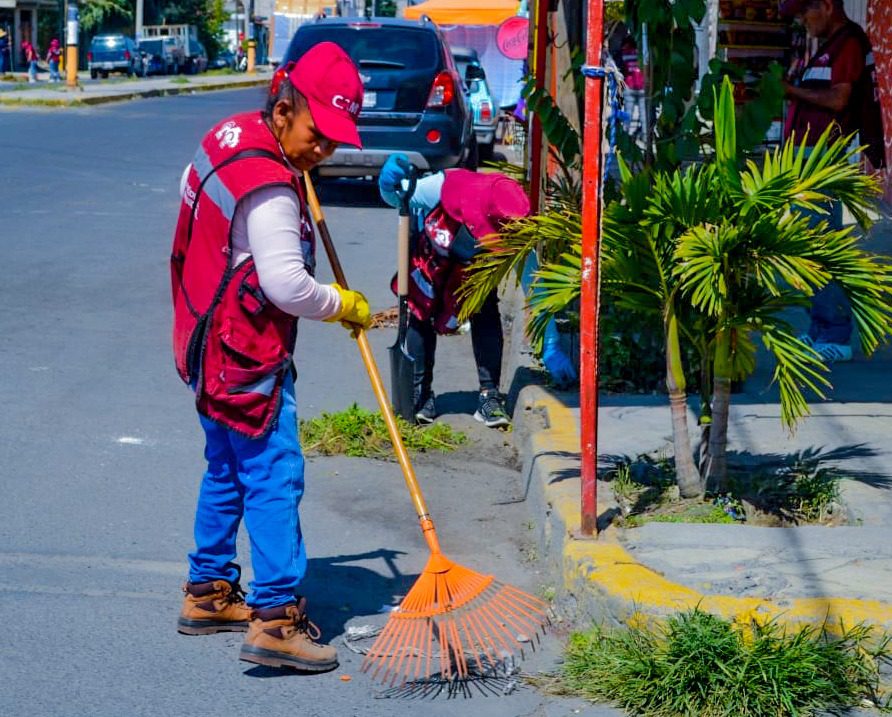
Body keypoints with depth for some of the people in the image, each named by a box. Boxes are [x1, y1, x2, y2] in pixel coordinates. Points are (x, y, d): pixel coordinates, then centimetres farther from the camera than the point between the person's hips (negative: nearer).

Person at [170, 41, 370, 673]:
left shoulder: (228, 136, 7)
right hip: (249, 359, -10)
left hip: (211, 348, 10)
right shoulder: (270, 188, -24)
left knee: (226, 470, 19)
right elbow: (287, 286, -27)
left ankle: (209, 592, 29)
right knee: (274, 478, -9)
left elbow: (191, 186, 29)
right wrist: (342, 304, -9)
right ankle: (276, 618, -10)